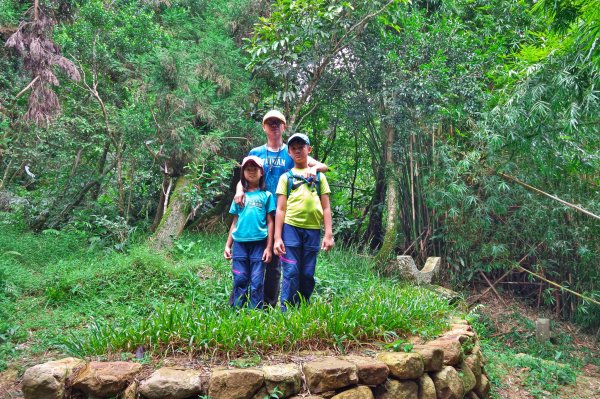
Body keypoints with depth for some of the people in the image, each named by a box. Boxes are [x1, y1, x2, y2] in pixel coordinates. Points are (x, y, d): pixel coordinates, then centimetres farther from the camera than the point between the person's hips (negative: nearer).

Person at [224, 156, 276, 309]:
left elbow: (270, 222, 4)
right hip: (239, 243, 2)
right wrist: (228, 245, 10)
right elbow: (234, 222, 16)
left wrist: (269, 247, -3)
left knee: (257, 281, -2)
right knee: (240, 280, 3)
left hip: (259, 243, -2)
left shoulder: (266, 195, 7)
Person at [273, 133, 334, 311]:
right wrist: (277, 238, -4)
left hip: (313, 230, 2)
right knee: (291, 273, -6)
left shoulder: (319, 176, 14)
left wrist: (329, 234, 0)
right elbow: (280, 209, 5)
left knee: (307, 275, 6)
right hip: (291, 228, -2)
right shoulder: (286, 177, 10)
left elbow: (326, 208, 10)